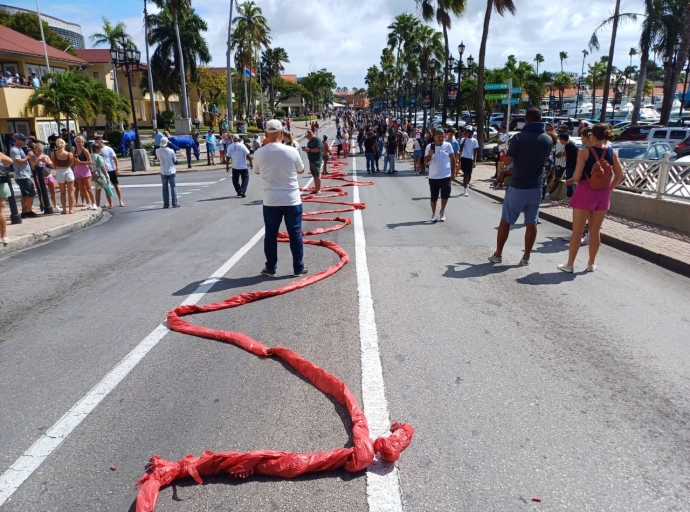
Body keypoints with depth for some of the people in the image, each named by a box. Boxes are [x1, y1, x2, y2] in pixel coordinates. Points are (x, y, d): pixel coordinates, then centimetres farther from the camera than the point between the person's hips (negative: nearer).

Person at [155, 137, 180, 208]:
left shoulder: (158, 151, -6)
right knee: (173, 187, 5)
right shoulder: (171, 151, -12)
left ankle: (166, 204, 9)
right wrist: (177, 161, 16)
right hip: (171, 171, -2)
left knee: (165, 188, 9)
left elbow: (158, 159, 7)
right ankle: (175, 204, 3)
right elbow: (175, 161, -4)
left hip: (163, 172, 2)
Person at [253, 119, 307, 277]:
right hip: (292, 200, -1)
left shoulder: (259, 153, -5)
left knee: (270, 234, 12)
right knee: (295, 233, 8)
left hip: (270, 201, 1)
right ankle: (298, 268, 15)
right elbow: (301, 170, 7)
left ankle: (271, 268, 20)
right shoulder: (291, 151, -8)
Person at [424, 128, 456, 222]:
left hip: (446, 176, 0)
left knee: (445, 195, 0)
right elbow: (425, 161, -2)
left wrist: (453, 172, 4)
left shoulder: (448, 145, 0)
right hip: (433, 176, 0)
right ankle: (433, 214, 22)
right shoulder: (429, 147, -3)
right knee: (434, 197, 6)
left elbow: (452, 159, 7)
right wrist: (429, 155, -22)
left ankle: (442, 212, 23)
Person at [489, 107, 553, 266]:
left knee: (505, 221, 8)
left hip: (517, 187, -3)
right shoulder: (547, 139, 3)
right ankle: (526, 257, 13)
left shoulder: (519, 137, -11)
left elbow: (507, 162, -9)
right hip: (536, 187, 4)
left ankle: (498, 254, 14)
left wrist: (507, 151, 11)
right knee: (531, 223, 8)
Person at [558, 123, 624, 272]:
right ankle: (591, 264, 22)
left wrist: (573, 181, 9)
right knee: (595, 231, 13)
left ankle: (570, 264, 9)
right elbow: (619, 176, 5)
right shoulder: (613, 153, 4)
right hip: (603, 194, 4)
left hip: (585, 192, -4)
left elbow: (577, 177, -12)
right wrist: (608, 188, 14)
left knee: (577, 231, 3)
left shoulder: (585, 152, -9)